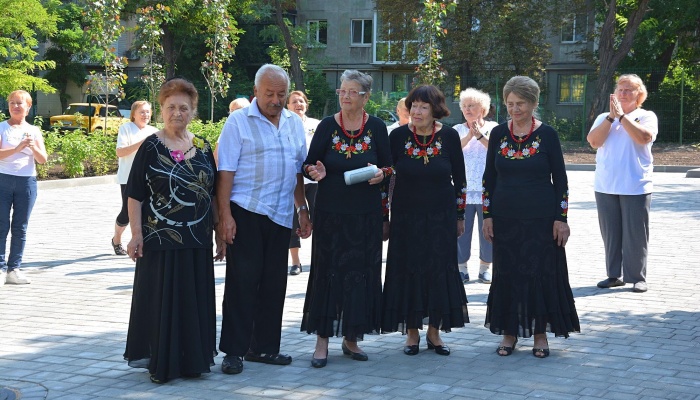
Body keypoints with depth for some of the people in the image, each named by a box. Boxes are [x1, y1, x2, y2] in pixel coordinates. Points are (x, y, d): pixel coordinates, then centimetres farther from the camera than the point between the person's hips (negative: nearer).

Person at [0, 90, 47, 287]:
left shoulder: (34, 130, 9)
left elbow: (43, 159, 3)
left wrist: (33, 147, -15)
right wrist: (18, 148, -23)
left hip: (27, 182, 3)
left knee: (20, 228, 5)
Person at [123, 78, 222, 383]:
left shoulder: (203, 148, 8)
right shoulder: (150, 147, -3)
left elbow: (213, 195, 12)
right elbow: (135, 195, -5)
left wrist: (220, 233, 10)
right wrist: (136, 234, -12)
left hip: (197, 240, 4)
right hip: (160, 240, -4)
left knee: (195, 300, 8)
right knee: (161, 300, 1)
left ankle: (192, 357, 20)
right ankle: (161, 361, 12)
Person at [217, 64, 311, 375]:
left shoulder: (294, 123, 13)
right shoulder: (239, 121, -4)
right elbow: (225, 171, -8)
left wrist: (303, 210, 15)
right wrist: (224, 215, -14)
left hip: (281, 215, 5)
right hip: (246, 212, -5)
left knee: (274, 282, 9)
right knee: (242, 281, -3)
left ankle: (264, 346, 20)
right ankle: (234, 351, 4)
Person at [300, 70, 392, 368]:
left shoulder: (377, 128, 2)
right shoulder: (327, 126, 0)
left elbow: (388, 166, 8)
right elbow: (309, 164, 2)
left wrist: (381, 173, -14)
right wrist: (315, 172, -19)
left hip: (366, 214, 1)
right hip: (331, 212, -1)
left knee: (362, 272, 5)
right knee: (327, 271, 0)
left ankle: (351, 337, 17)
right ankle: (322, 340, 6)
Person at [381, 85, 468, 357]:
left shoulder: (449, 136, -4)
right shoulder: (399, 136, -5)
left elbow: (459, 179, 4)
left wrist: (460, 216, 5)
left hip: (441, 216, 0)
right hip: (406, 216, 0)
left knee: (440, 271, 3)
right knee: (408, 271, 3)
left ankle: (434, 332, 15)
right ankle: (412, 332, 14)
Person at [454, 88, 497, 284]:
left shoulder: (493, 128, 6)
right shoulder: (458, 130, 8)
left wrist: (481, 136, -16)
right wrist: (468, 136, -18)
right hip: (463, 190, 1)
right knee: (461, 230, 2)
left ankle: (485, 268, 14)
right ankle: (462, 269, 11)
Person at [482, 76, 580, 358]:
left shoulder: (547, 135, -3)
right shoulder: (498, 134, 4)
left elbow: (560, 179, -2)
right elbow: (489, 177, 8)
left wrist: (561, 218, -6)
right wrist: (487, 215, 3)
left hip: (541, 218, -2)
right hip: (505, 218, 2)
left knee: (541, 273, 1)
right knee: (507, 274, 6)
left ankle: (540, 333, 13)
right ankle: (509, 331, 17)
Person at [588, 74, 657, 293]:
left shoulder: (646, 116, 4)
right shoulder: (604, 117, 12)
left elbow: (644, 137, -17)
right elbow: (594, 141, -4)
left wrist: (621, 115, -14)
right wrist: (611, 116, -10)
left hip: (636, 187, -3)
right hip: (605, 186, 3)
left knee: (635, 234, -2)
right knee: (610, 233, 7)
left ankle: (637, 277, 7)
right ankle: (614, 275, 16)